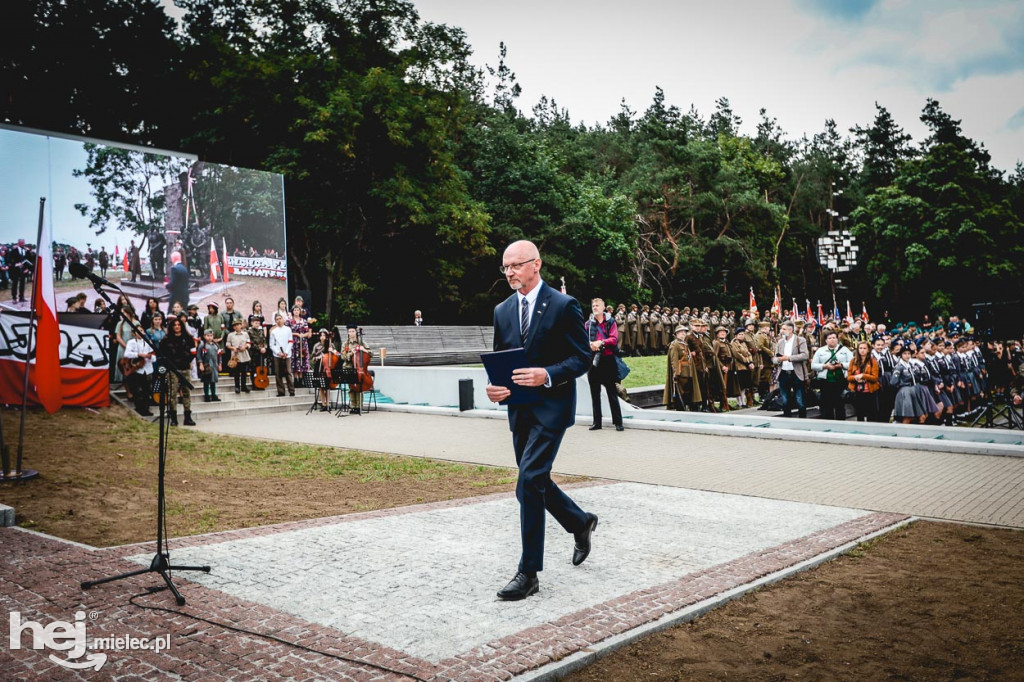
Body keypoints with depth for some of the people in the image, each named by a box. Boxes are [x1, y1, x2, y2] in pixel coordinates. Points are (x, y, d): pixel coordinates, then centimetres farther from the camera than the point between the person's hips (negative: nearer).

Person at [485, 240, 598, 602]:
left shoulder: (564, 305, -8)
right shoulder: (502, 310, 10)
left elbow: (582, 357, -8)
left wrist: (547, 375, -25)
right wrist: (494, 386, -7)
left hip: (551, 406, -7)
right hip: (519, 408, 7)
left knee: (529, 482, -14)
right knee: (535, 482, 15)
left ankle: (529, 572, -3)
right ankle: (581, 522, 42)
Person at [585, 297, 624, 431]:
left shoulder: (611, 322, 5)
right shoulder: (588, 323, 11)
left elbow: (614, 339, -6)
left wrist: (601, 342, -19)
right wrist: (590, 344, -15)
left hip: (608, 359, -3)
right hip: (593, 359, 3)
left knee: (612, 392, -1)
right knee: (595, 392, 7)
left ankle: (618, 422, 4)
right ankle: (597, 422, 13)